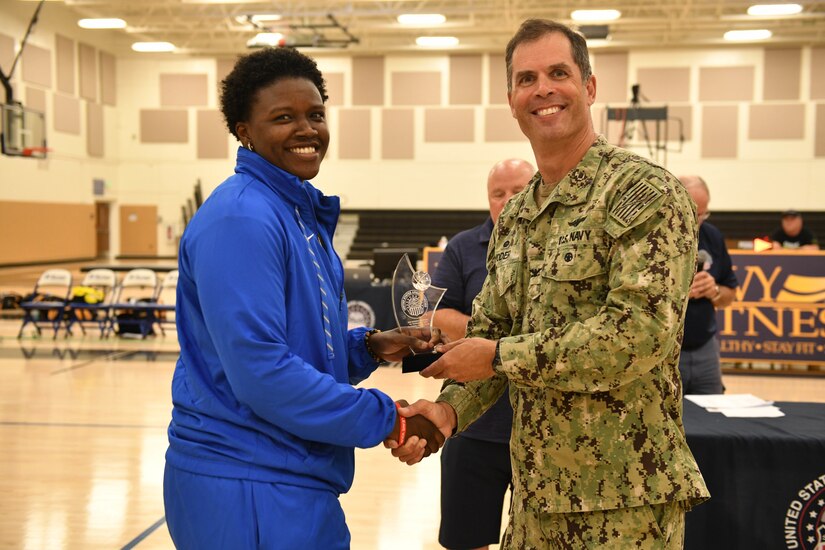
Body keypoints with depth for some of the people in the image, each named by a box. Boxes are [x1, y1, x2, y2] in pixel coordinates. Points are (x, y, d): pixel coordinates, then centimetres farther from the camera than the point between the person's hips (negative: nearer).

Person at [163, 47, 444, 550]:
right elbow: (260, 370, -25)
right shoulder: (241, 220, -19)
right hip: (248, 491, -9)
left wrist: (370, 347, -3)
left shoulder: (304, 214, 10)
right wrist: (388, 420, -18)